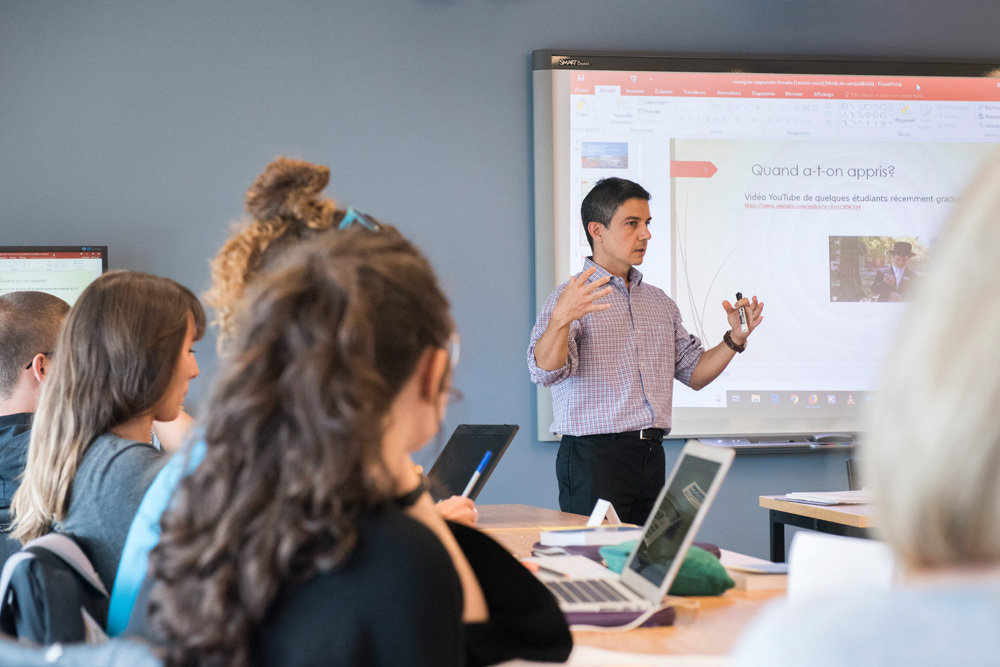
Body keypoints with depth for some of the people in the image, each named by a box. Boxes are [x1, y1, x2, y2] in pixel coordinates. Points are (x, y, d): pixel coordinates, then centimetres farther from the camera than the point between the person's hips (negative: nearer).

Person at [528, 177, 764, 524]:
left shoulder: (659, 302, 17)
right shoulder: (571, 297, -5)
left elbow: (694, 372, 20)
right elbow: (544, 371, -21)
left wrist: (735, 339, 4)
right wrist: (561, 320, -39)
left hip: (651, 455, 6)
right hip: (595, 456, -6)